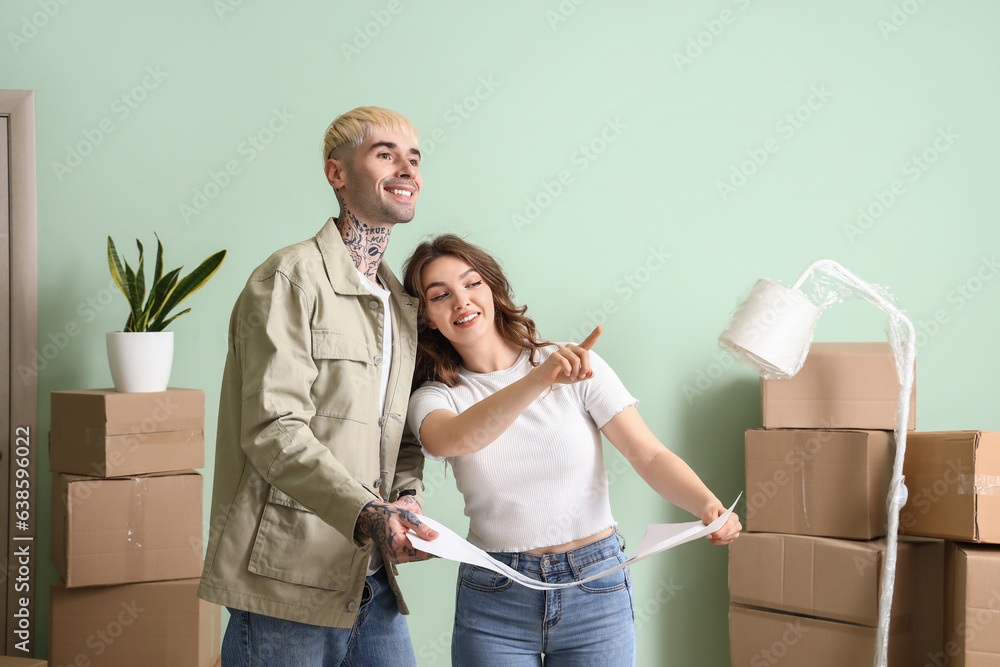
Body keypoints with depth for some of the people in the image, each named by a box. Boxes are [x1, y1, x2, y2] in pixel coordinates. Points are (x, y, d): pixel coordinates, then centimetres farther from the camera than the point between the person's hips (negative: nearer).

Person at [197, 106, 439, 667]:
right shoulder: (291, 278, -8)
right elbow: (274, 431, -18)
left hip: (372, 584, 7)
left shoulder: (403, 305, 18)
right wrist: (367, 515, -29)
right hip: (286, 584, -7)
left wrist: (407, 497, -2)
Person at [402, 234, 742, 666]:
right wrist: (541, 378, -38)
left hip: (596, 590, 0)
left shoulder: (578, 369, -1)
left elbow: (650, 455, -5)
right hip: (493, 601, 0)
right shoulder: (433, 399, 0)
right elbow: (456, 439, -24)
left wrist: (709, 506, -24)